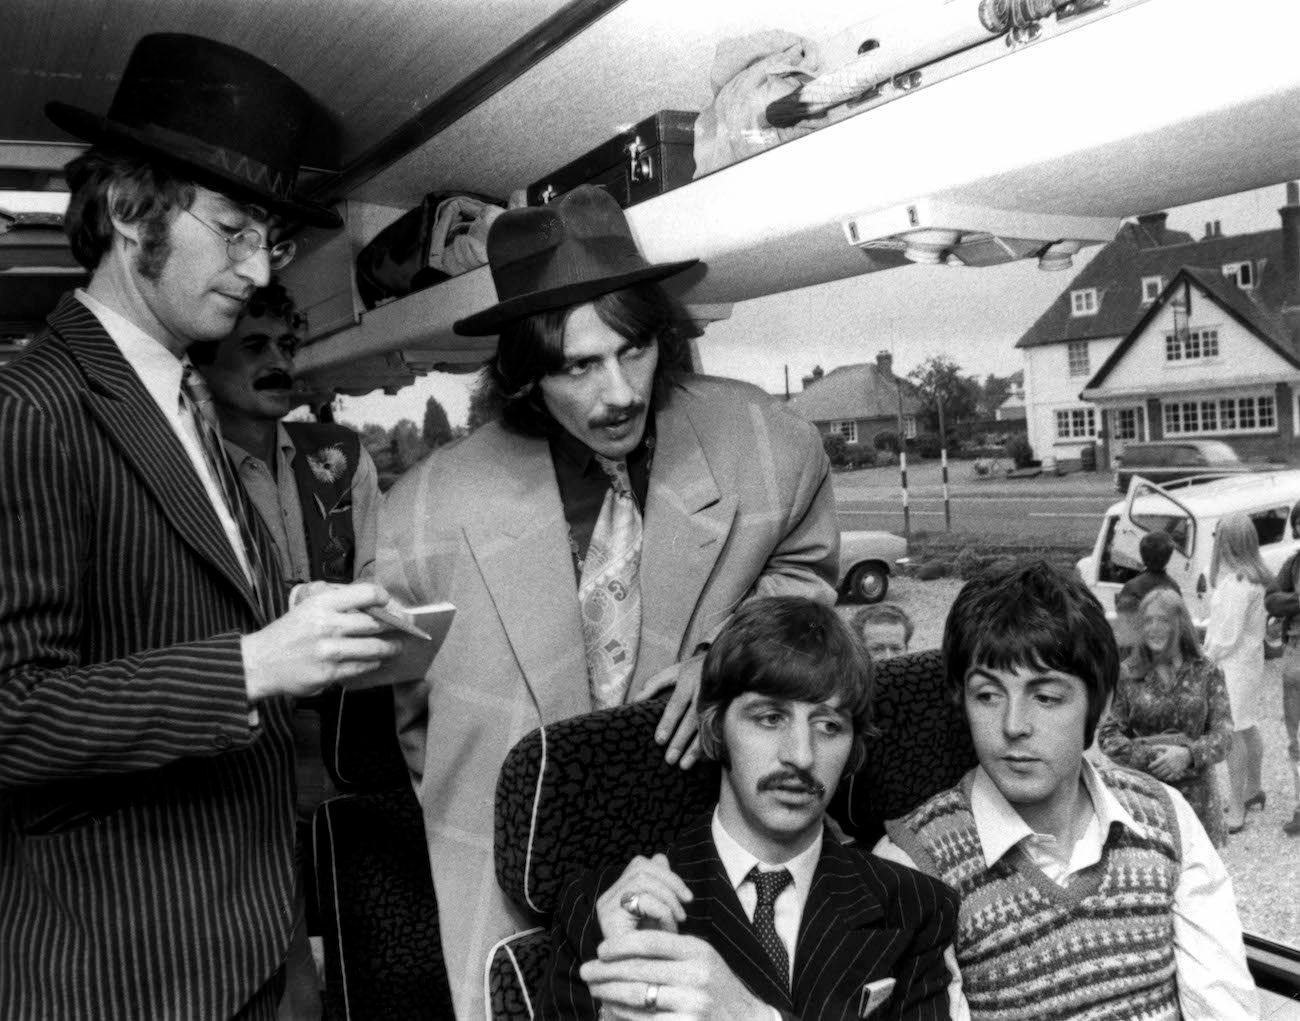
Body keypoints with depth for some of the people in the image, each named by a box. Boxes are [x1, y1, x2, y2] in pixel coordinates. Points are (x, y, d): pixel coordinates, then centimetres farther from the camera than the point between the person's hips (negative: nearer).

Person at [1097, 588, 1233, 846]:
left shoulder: (1206, 673, 4)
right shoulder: (1127, 674, 2)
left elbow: (1223, 733, -1)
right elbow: (1106, 735, 0)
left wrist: (1188, 753, -18)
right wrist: (1146, 756, -15)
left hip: (1194, 793, 1)